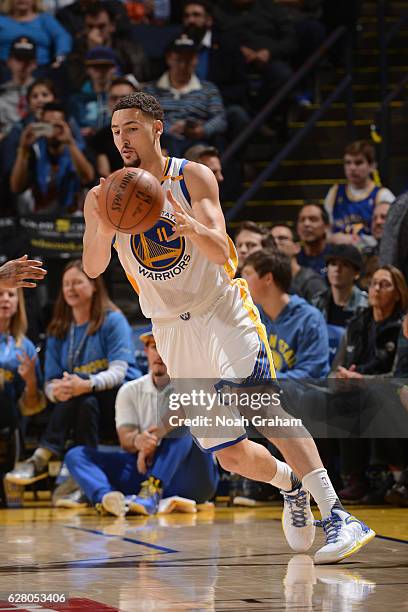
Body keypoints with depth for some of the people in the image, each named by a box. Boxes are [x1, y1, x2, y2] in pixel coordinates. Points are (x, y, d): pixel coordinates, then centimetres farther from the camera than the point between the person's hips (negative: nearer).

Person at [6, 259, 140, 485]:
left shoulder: (113, 321, -2)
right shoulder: (58, 331, 11)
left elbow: (118, 372, -15)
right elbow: (51, 383, 3)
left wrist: (87, 384, -36)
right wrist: (56, 391, -25)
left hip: (122, 398, -4)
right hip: (85, 403, 4)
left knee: (81, 391, -33)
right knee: (86, 402, -32)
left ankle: (42, 458, -39)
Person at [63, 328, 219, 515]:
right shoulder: (130, 391, 11)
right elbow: (125, 440, -3)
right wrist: (137, 441, -27)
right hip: (145, 471, 4)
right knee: (76, 455, -12)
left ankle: (152, 493, -45)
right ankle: (106, 497, -48)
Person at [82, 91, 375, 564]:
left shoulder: (193, 178, -6)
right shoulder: (103, 198, 0)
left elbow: (220, 251, -18)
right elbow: (92, 268, -14)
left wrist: (195, 228, -41)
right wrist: (105, 228, -34)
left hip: (222, 309, -3)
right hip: (172, 331, 3)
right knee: (231, 455, 2)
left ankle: (338, 517, -31)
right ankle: (290, 485, 34)